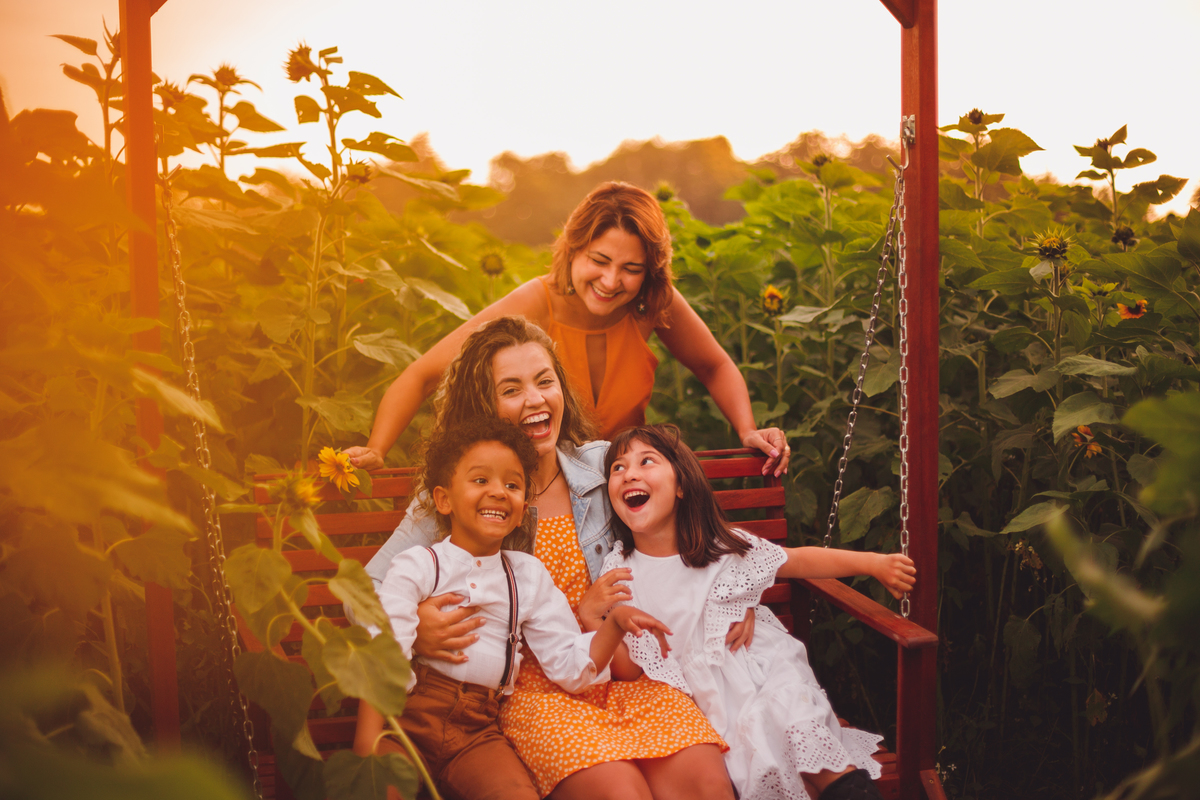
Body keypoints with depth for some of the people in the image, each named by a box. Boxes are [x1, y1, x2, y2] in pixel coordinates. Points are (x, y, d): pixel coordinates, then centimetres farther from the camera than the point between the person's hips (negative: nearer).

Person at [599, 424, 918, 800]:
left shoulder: (725, 547, -2)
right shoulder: (619, 569, -4)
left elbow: (796, 560, 9)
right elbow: (625, 667, -1)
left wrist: (873, 562, 5)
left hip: (764, 669, 1)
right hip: (705, 696, -1)